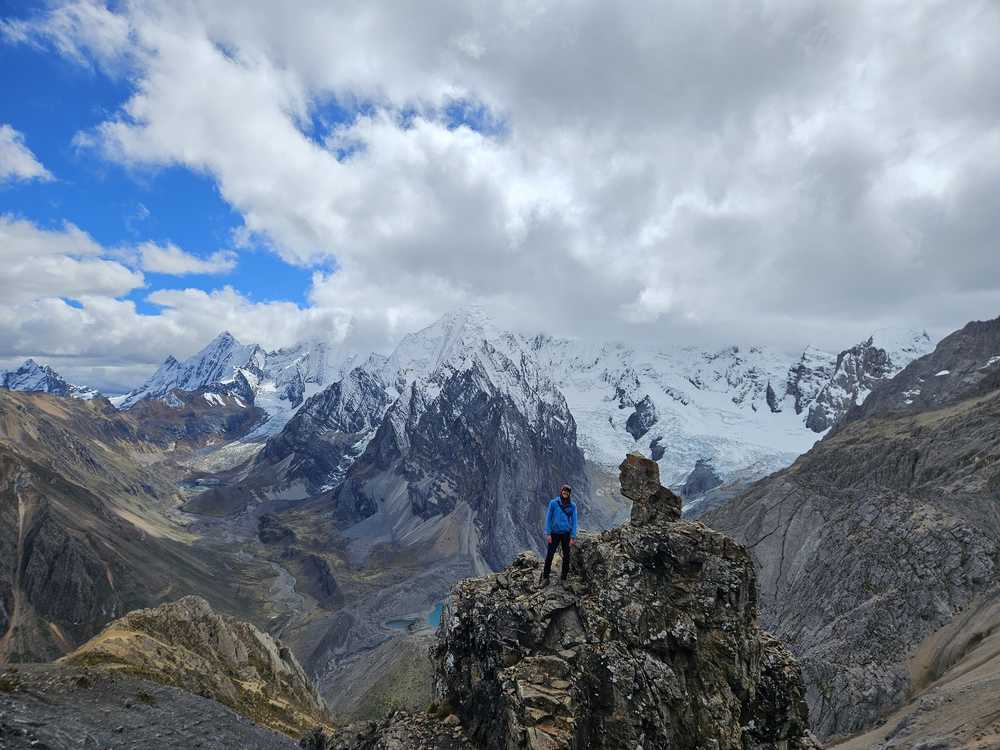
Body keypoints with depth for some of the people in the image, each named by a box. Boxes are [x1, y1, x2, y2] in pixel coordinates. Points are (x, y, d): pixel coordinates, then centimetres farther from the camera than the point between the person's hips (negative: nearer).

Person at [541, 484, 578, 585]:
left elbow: (573, 521, 2)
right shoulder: (553, 503, -2)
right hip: (555, 533, -1)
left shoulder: (572, 505, 1)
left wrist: (573, 537, -4)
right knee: (549, 555, -2)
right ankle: (545, 577, 8)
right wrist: (548, 533, -7)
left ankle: (564, 577, 19)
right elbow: (548, 518, -1)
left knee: (566, 556, 7)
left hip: (566, 533, 1)